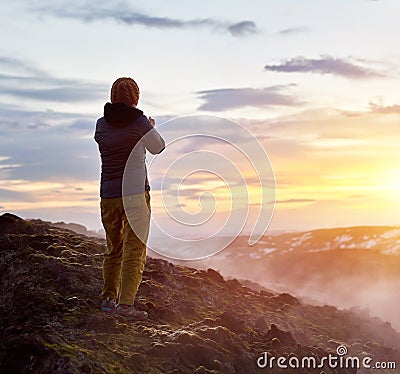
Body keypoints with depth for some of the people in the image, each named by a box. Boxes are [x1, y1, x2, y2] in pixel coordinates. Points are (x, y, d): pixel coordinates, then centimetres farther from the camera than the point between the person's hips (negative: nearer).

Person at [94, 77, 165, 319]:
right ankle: (126, 303, -7)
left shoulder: (101, 124, 4)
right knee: (135, 250, -2)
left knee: (114, 248, 18)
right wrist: (152, 127, 28)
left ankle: (109, 298, 24)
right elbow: (158, 148, 8)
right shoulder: (140, 122, -7)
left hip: (108, 195, 5)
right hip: (136, 193, -5)